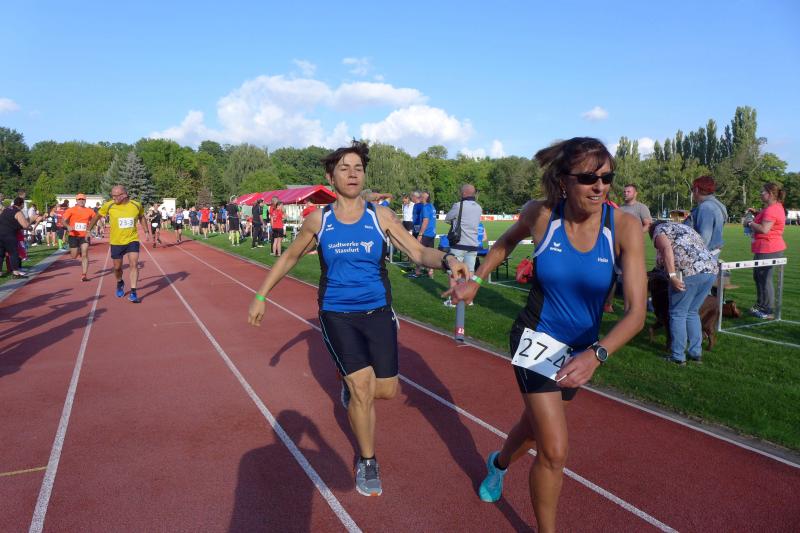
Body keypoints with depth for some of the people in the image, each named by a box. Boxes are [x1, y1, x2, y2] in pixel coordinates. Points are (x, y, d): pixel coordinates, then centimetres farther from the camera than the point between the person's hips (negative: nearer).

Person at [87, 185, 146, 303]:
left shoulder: (136, 205, -7)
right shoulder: (109, 205, -9)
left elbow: (141, 217, 14)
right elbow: (97, 216, 7)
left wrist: (146, 231, 10)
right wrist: (89, 230, 10)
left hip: (132, 240, -1)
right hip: (116, 241, 1)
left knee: (134, 264, -14)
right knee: (117, 267, 11)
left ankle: (133, 292, -9)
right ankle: (120, 283, 43)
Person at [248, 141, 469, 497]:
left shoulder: (381, 216, -5)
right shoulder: (318, 220, -4)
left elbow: (418, 252, -10)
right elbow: (289, 258, 10)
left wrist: (447, 259, -32)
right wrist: (260, 296, 11)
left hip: (377, 312, 2)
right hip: (337, 315, -1)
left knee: (387, 391, 4)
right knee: (362, 388, -8)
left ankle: (351, 384, 40)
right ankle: (367, 462, 16)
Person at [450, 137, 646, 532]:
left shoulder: (624, 227, -20)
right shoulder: (541, 215, -18)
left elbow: (636, 311, -25)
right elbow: (508, 240, 6)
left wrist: (596, 354, -40)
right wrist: (475, 281, 4)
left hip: (582, 348, 3)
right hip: (537, 338, -3)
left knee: (539, 420, 27)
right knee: (554, 451, -9)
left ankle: (500, 462, 61)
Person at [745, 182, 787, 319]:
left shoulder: (771, 210, -19)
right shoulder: (777, 206, 14)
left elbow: (764, 229, -26)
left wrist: (750, 223, -11)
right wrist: (756, 213, 14)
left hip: (768, 250, -11)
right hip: (771, 247, 11)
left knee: (764, 279, -6)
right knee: (758, 276, 20)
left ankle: (768, 312, 0)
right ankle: (761, 306, 30)